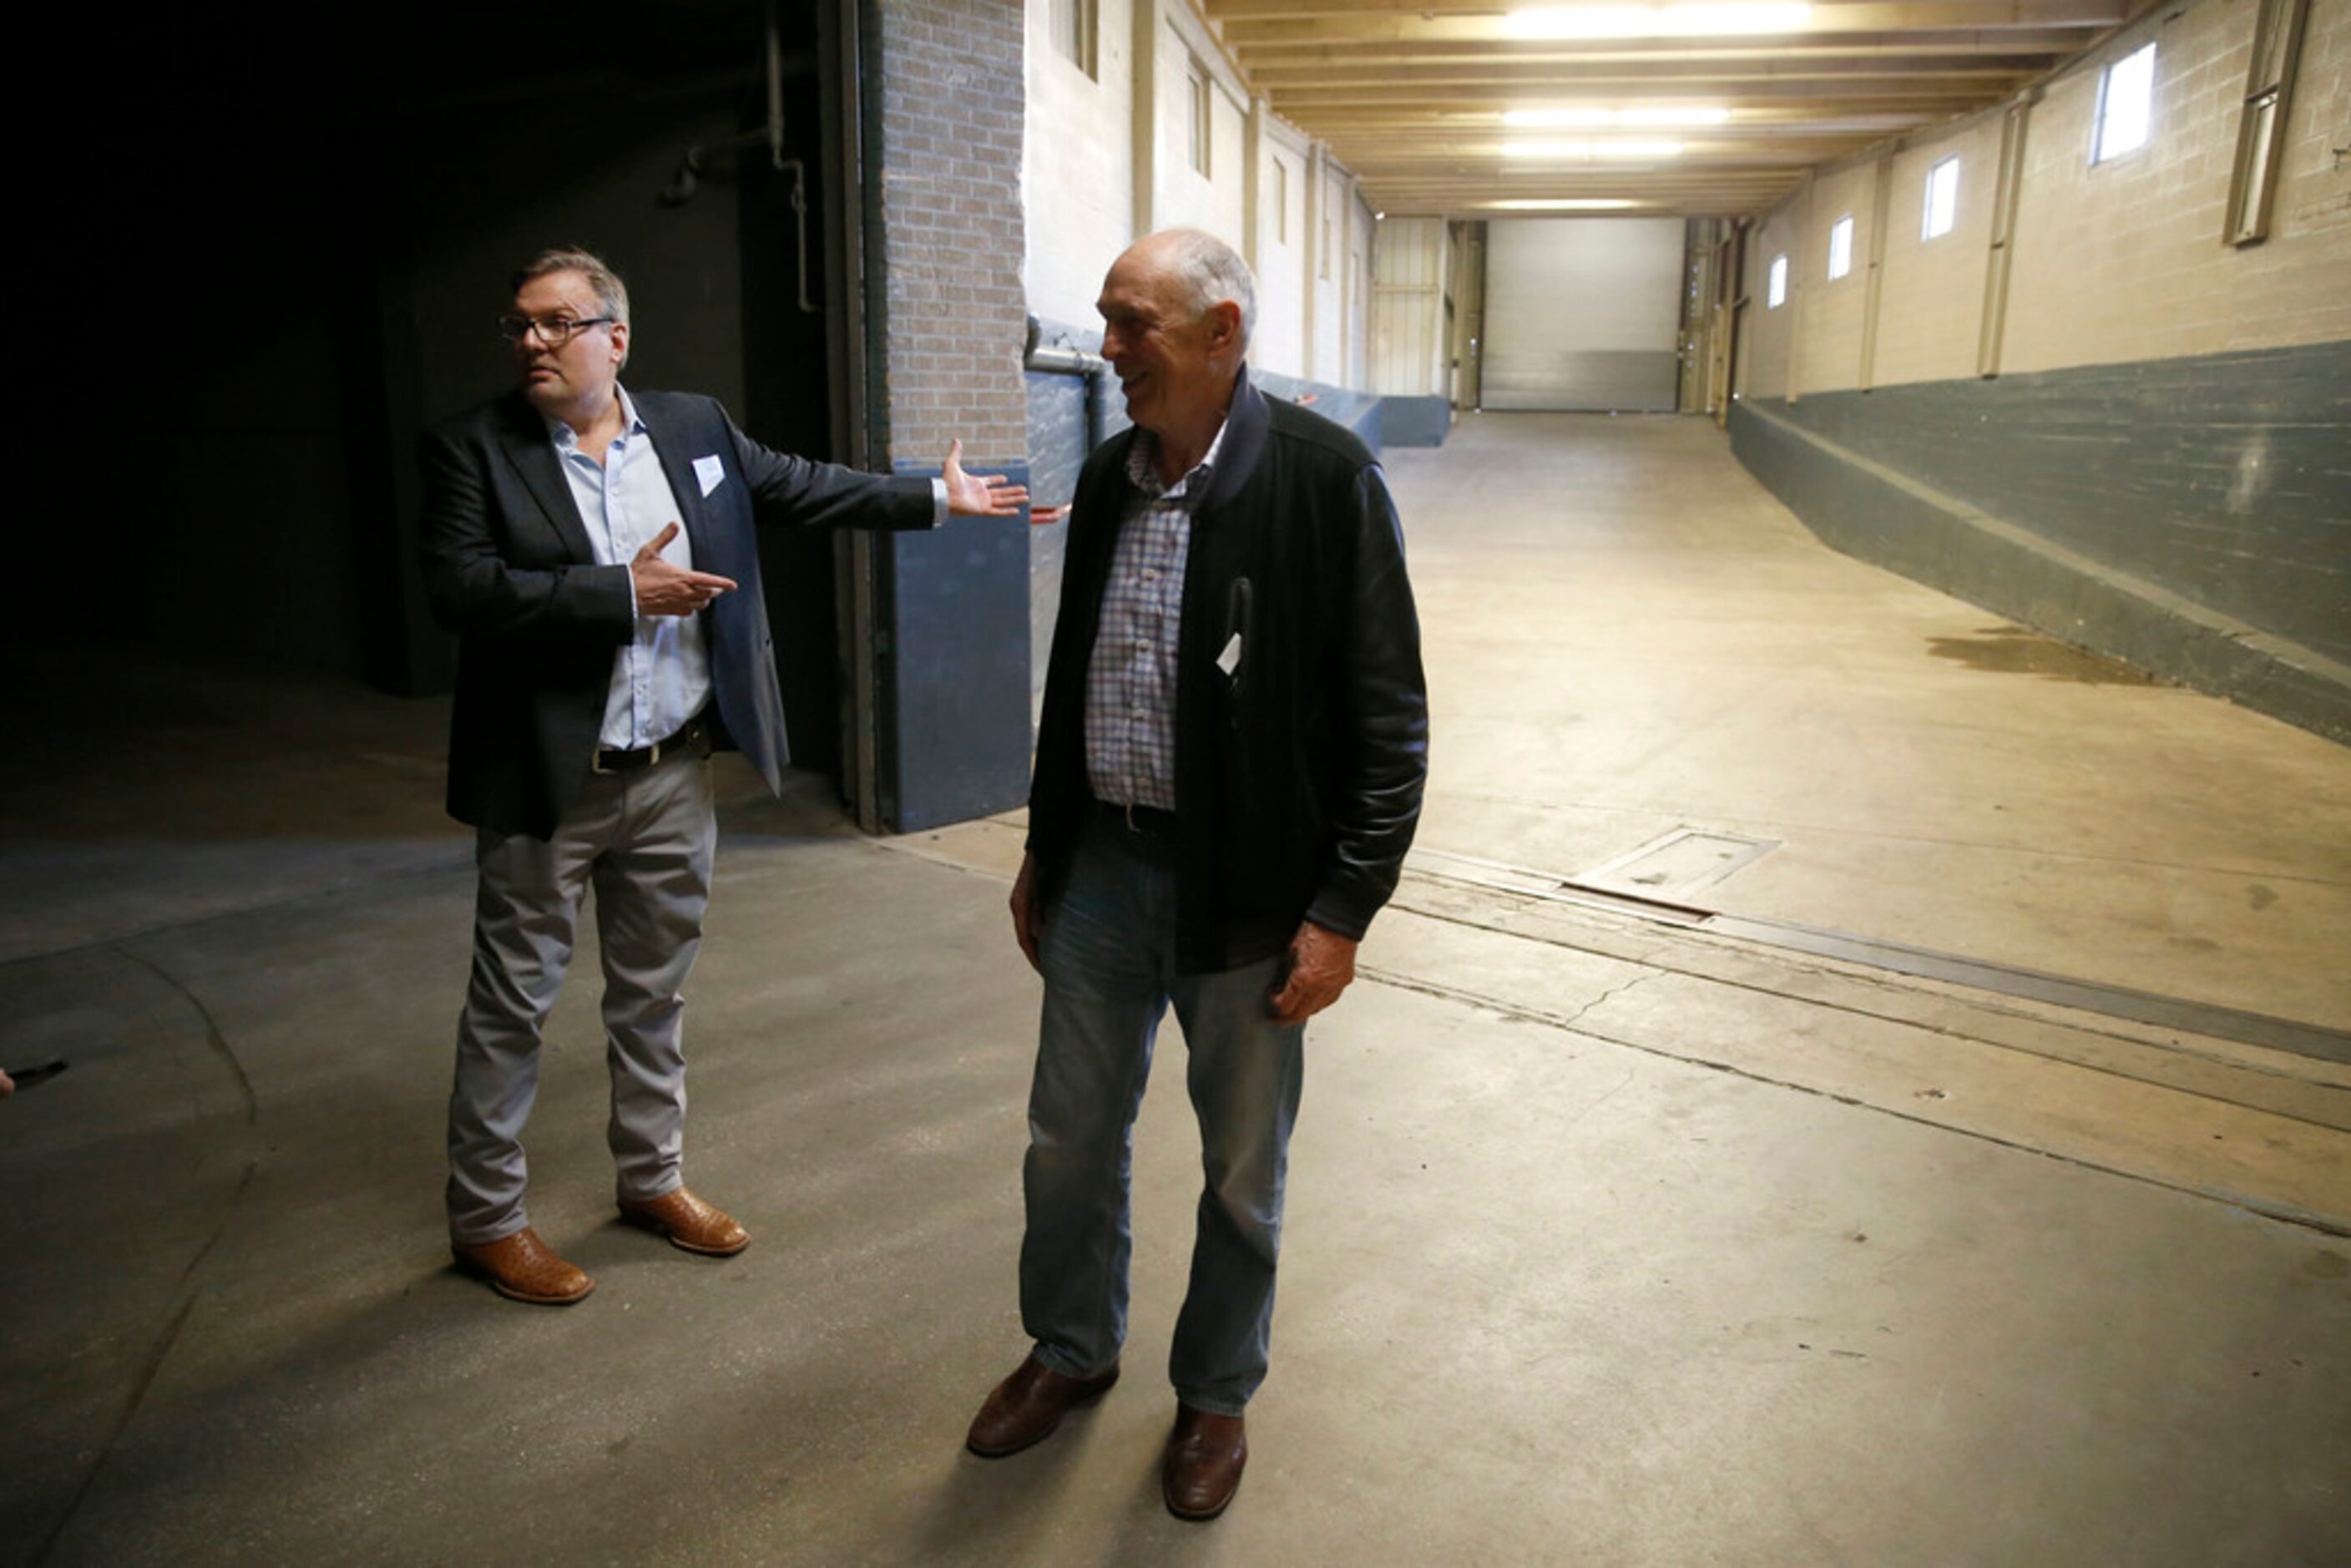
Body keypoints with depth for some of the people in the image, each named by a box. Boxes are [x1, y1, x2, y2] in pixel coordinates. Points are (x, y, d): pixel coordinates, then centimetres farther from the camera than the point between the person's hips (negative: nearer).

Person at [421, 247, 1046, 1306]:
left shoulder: (693, 427, 6)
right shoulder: (473, 449, -7)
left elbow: (804, 488, 15)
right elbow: (459, 588, -18)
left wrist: (937, 498, 16)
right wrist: (624, 592, -22)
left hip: (675, 772, 4)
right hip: (547, 781, -4)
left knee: (654, 991, 17)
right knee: (512, 1003, 7)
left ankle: (652, 1177, 35)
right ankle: (485, 1218, 24)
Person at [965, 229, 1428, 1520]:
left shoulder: (1323, 479, -13)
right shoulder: (1106, 478, 6)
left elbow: (1387, 719, -13)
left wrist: (1344, 909, -14)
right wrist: (1043, 854, 16)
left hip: (1248, 889, -5)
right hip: (1102, 869, 6)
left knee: (1242, 1171, 13)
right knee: (1069, 1138, 18)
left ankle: (1215, 1394, 37)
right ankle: (1070, 1351, 43)